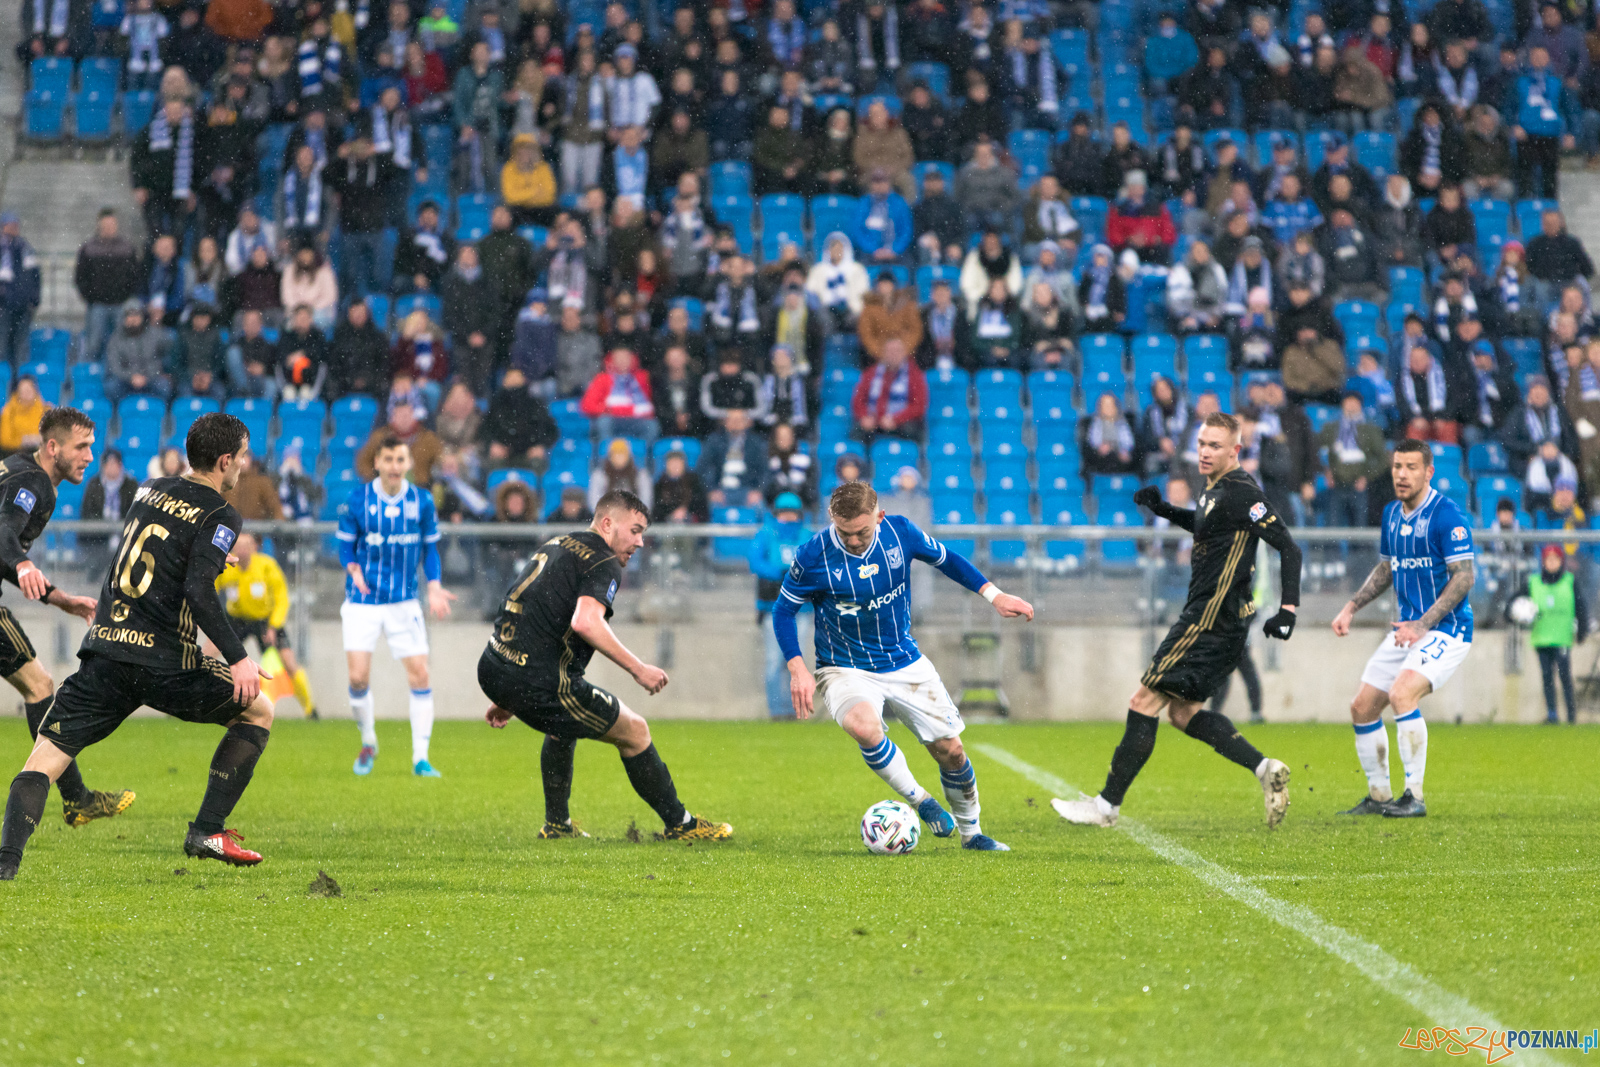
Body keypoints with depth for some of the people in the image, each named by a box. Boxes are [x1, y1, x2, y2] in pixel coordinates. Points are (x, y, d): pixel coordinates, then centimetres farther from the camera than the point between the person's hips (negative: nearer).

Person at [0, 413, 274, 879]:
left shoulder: (151, 491, 16)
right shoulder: (220, 515, -3)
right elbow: (199, 593, -16)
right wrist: (238, 659, -16)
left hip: (105, 649, 5)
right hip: (165, 662, -5)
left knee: (44, 759, 2)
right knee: (258, 712, 17)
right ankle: (207, 831, 11)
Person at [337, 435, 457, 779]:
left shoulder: (422, 501, 0)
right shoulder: (357, 500, -5)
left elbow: (430, 547, 9)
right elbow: (345, 544, 3)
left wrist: (434, 587, -4)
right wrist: (354, 571, -18)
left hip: (404, 602, 1)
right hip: (362, 602, -1)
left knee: (419, 674, -6)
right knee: (358, 677, -10)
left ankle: (420, 757, 3)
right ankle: (368, 743, 17)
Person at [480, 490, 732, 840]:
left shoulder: (554, 546, 21)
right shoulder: (604, 565, -7)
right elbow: (585, 622, -27)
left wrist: (508, 700, 31)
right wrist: (638, 668, -20)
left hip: (492, 669, 9)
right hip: (540, 682, -9)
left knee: (563, 726, 37)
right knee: (634, 731, 7)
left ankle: (556, 824, 37)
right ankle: (680, 825, 14)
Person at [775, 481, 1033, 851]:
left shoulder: (900, 532, -11)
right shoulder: (814, 556, -18)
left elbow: (946, 559, 8)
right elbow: (784, 610, -5)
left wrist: (994, 594, 1)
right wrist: (798, 669, -15)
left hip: (905, 664, 3)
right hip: (846, 670, -3)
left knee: (950, 749, 1)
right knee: (864, 726, -35)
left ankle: (971, 832, 27)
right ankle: (919, 799, -12)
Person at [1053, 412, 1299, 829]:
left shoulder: (1240, 493, -16)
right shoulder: (1216, 488, 12)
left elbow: (1288, 547, -19)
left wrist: (1288, 610, -25)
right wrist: (1165, 509, 18)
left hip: (1211, 619, -10)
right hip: (1208, 619, 10)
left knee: (1145, 701, -6)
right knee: (1183, 712, 14)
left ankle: (1107, 804, -1)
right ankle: (1264, 768, 9)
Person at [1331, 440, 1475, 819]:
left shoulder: (1448, 515, -16)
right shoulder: (1391, 513, 9)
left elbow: (1463, 577, -20)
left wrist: (1422, 625, -24)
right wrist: (1351, 608, 13)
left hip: (1446, 628, -9)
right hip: (1407, 628, 9)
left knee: (1402, 694, -28)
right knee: (1362, 707, 6)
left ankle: (1414, 797, -21)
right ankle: (1378, 796, 21)